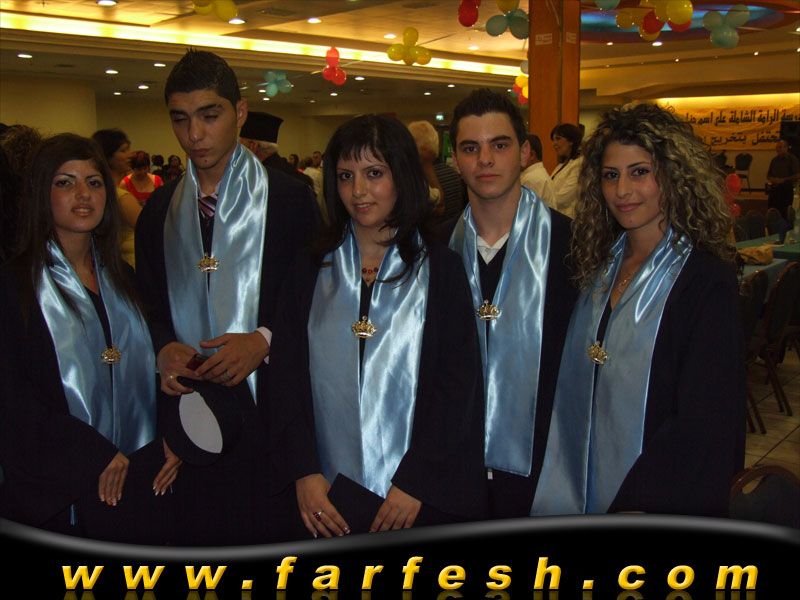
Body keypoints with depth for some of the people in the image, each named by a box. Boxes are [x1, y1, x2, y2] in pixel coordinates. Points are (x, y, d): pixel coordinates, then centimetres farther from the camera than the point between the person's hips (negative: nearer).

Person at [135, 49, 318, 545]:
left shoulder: (288, 197, -2)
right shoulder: (161, 207, 12)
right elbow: (150, 302, 15)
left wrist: (264, 340, -17)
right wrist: (165, 349, -5)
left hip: (267, 406, -3)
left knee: (270, 532, 1)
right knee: (197, 532, 8)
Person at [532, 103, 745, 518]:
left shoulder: (707, 281, -15)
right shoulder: (599, 265, 3)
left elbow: (705, 431, -17)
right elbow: (576, 387, 9)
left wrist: (636, 506, -19)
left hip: (654, 500, -5)